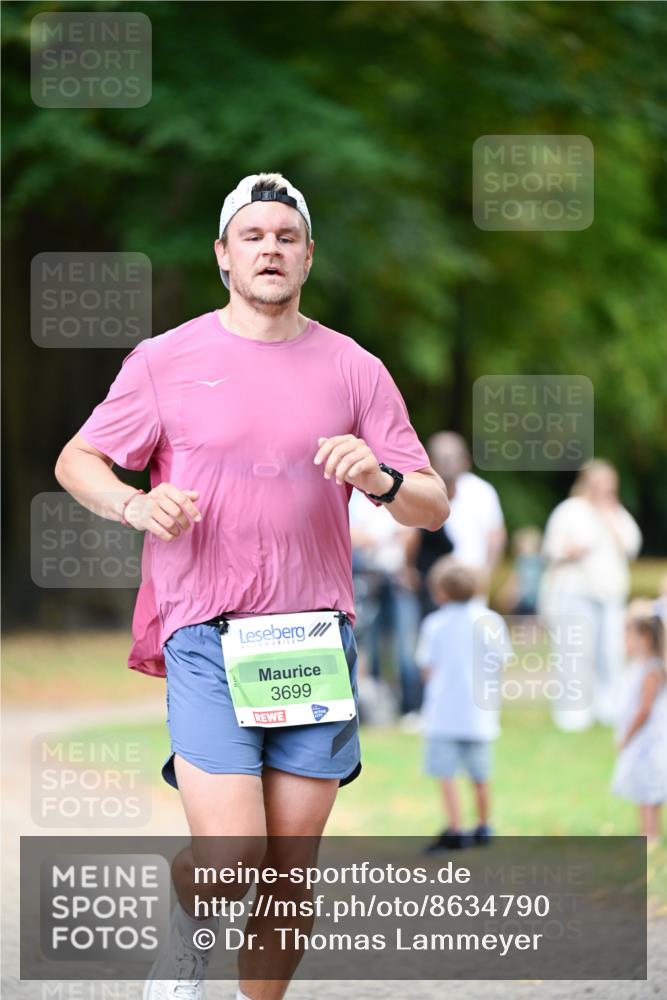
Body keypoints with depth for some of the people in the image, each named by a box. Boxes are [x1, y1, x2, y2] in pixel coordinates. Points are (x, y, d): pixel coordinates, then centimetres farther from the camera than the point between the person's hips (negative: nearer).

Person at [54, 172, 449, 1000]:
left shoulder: (355, 370, 8)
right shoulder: (167, 359, 4)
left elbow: (432, 505, 10)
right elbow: (76, 460, 12)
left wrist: (381, 480, -13)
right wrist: (134, 505, -9)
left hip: (317, 639, 2)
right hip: (207, 641, -2)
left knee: (290, 866, 2)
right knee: (231, 860, -14)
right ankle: (187, 934, 19)